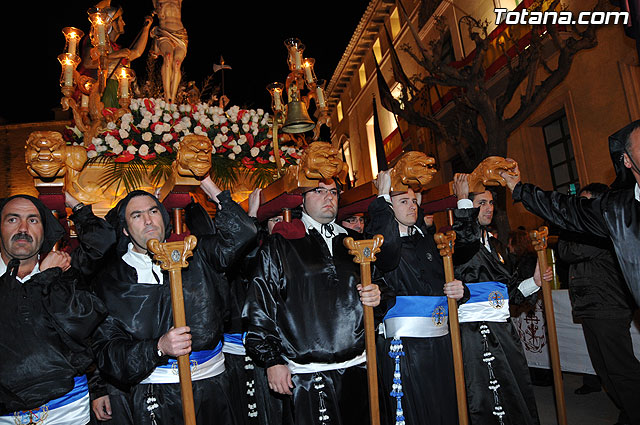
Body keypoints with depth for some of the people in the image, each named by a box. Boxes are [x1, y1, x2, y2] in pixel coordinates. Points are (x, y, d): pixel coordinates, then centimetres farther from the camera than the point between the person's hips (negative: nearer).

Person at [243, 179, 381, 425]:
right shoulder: (279, 245, -1)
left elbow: (372, 287, 23)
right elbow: (259, 308, -4)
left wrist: (376, 296, 0)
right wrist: (272, 360, -8)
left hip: (356, 368, 4)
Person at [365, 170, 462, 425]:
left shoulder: (427, 238, 15)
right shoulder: (378, 240, -5)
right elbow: (387, 248, -30)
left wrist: (460, 290, -4)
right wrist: (383, 195, -21)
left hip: (441, 339, 6)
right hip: (404, 342, -6)